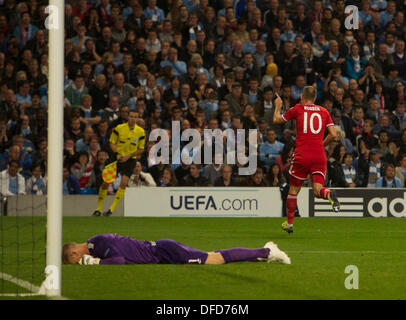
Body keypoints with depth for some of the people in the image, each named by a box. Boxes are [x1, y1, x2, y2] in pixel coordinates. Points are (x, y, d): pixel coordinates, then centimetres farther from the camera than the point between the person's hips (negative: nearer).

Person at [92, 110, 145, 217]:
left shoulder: (140, 132, -3)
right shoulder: (119, 128, -5)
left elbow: (141, 149, 3)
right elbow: (112, 143, 3)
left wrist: (128, 156, -11)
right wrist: (117, 154, -14)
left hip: (130, 160, 0)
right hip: (117, 158, 0)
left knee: (124, 183, -19)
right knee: (105, 182, -5)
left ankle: (112, 209, -13)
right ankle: (98, 209, 10)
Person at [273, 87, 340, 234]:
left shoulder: (297, 109, 5)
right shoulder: (324, 112, 12)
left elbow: (277, 120, 18)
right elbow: (333, 134, 6)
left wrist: (278, 106, 36)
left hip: (302, 155, -2)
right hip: (319, 156, 2)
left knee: (293, 190, 12)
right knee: (317, 190, -3)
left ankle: (289, 223, 17)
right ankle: (329, 194, -37)